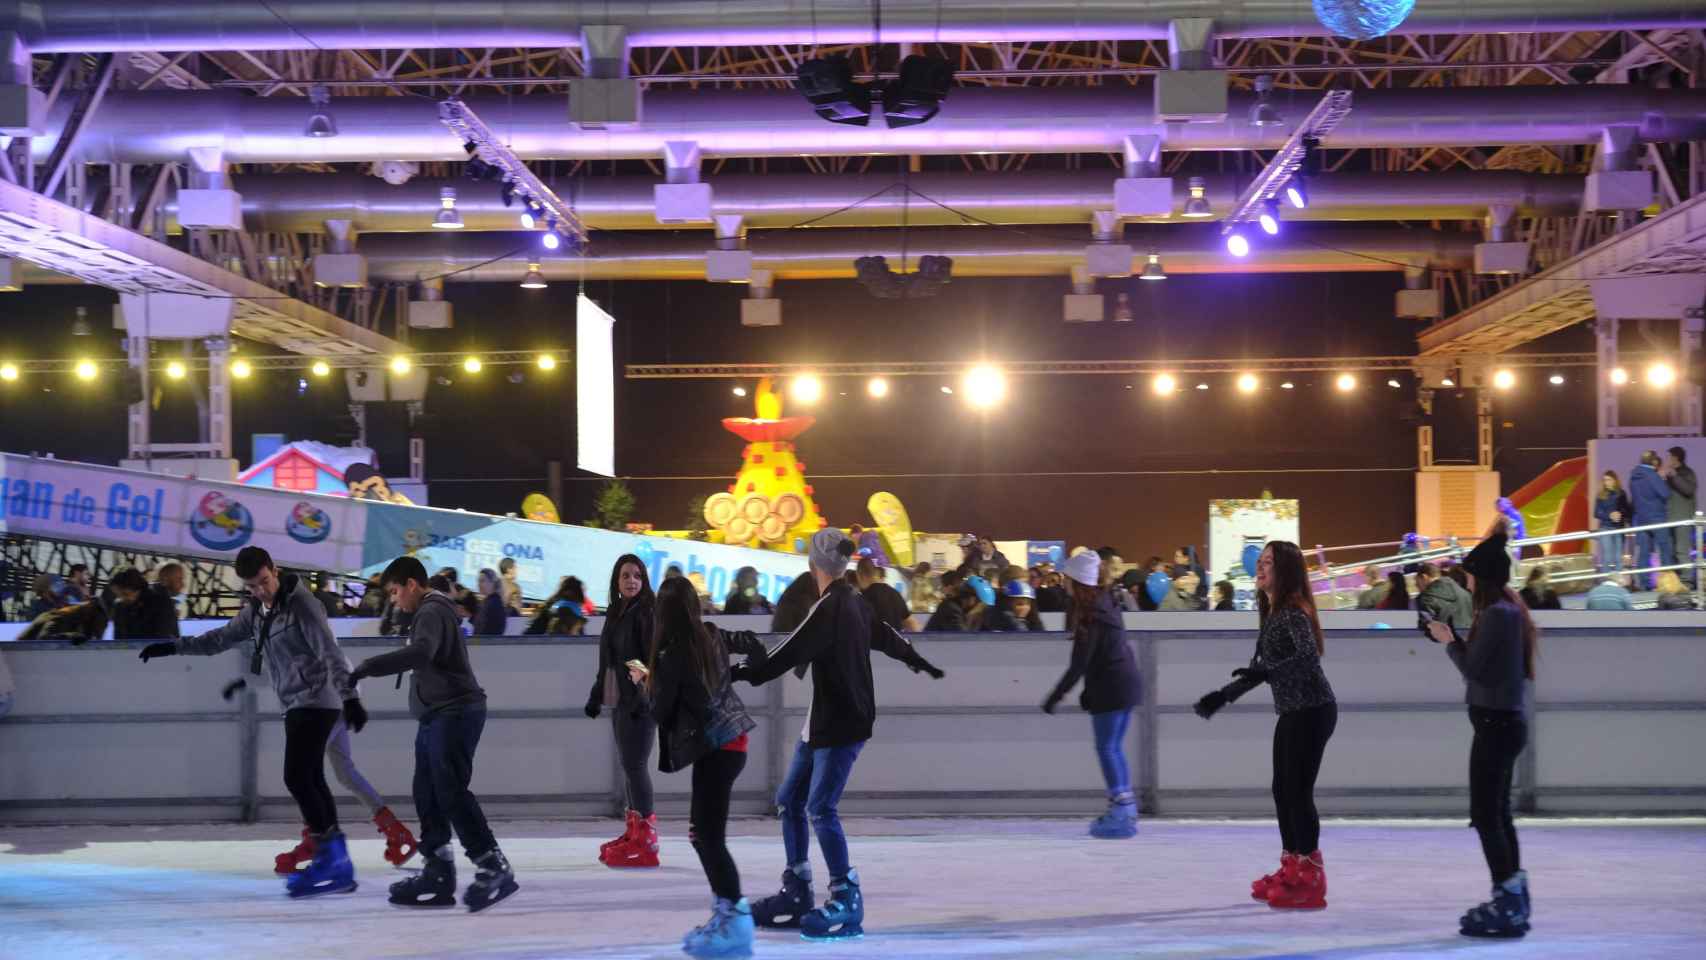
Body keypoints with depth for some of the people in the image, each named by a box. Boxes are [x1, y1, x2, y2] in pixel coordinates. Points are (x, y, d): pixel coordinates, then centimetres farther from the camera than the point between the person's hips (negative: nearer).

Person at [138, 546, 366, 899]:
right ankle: (338, 865, 9)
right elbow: (221, 639, 21)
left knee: (297, 777, -14)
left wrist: (350, 697, -28)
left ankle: (329, 854, -10)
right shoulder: (256, 610, 11)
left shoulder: (301, 603, -14)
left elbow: (331, 653, -20)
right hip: (297, 704, 9)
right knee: (311, 780, 8)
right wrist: (172, 647, 16)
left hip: (316, 701, -9)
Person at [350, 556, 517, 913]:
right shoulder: (431, 612, 22)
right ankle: (438, 874, 12)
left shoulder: (432, 611, -12)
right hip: (436, 716, 11)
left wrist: (368, 667, -33)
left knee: (451, 792, -14)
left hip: (455, 713, -11)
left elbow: (420, 653, -32)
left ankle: (493, 868, -14)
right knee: (428, 796, 8)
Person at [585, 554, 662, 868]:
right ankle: (634, 830, 18)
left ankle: (646, 836, -9)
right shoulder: (615, 612, 15)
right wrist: (596, 696, 22)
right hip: (619, 701, 8)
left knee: (634, 764, -10)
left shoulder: (648, 612, -10)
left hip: (640, 701, -8)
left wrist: (645, 696, -24)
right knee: (628, 765, 11)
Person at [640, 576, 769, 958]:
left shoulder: (672, 655, -16)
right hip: (730, 740, 9)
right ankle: (727, 910, 17)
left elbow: (659, 711, -8)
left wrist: (644, 680, 11)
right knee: (703, 831, 15)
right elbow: (746, 642, 25)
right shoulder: (713, 636, 5)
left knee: (708, 836, -7)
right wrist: (763, 665, 46)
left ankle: (735, 922, -8)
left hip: (714, 748, -9)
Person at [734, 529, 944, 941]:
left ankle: (847, 901, -8)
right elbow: (885, 635, 26)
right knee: (790, 800, 12)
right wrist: (918, 660, 44)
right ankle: (796, 893, 18)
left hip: (844, 723, -10)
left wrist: (744, 673, -36)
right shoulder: (853, 602, 10)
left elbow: (793, 651, -28)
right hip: (823, 720, 10)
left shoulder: (831, 608, -18)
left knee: (820, 809, -12)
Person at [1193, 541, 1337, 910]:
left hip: (1312, 710, -10)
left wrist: (1267, 673, -42)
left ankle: (1309, 881, 0)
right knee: (1282, 790, 15)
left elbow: (1310, 657, -31)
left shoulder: (1293, 611, -16)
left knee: (1299, 792, -7)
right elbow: (1260, 668, 20)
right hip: (1292, 711, 10)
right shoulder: (1271, 612, 12)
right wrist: (1223, 695, 21)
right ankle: (1291, 871, 26)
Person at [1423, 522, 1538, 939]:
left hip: (1496, 722, -10)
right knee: (1498, 812, 15)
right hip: (1506, 719, 10)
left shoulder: (1496, 613, -17)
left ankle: (1507, 904, -8)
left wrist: (1449, 641, -2)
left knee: (1485, 814, -7)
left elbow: (1473, 668, -16)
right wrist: (1455, 639, 9)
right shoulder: (1510, 610, 12)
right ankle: (1514, 898, 20)